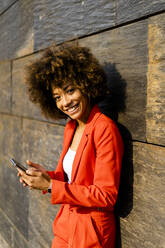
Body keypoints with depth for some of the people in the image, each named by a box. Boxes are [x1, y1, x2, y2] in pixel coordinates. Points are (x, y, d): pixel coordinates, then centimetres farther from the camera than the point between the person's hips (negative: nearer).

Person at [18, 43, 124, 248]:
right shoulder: (70, 128, 4)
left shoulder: (104, 129, -21)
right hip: (65, 225, 7)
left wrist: (50, 185, -21)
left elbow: (106, 196, -22)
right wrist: (47, 175, -7)